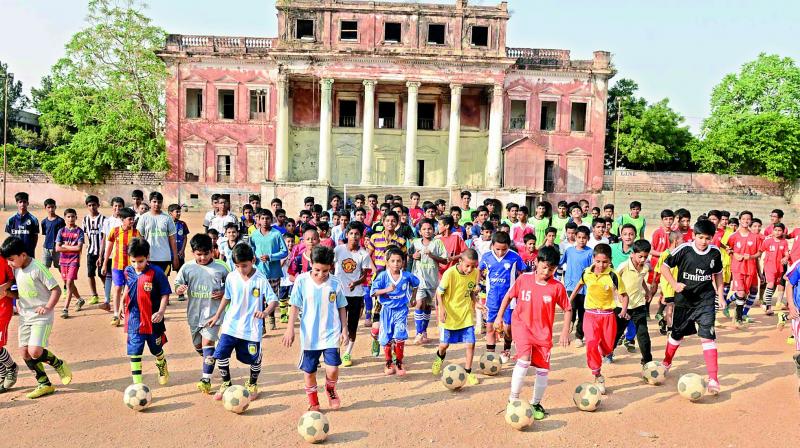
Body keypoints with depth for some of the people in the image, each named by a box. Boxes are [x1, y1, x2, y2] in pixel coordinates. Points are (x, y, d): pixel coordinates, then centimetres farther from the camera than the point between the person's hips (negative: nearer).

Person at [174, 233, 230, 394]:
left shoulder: (221, 267, -5)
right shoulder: (187, 267, -1)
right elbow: (177, 285, 3)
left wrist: (223, 292, -13)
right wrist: (179, 289, -20)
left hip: (212, 312, -4)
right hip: (194, 312, 4)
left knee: (208, 341, -17)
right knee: (197, 344, 17)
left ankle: (206, 379, -13)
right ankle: (209, 364, 48)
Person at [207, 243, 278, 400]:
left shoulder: (261, 280, -13)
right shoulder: (231, 277, -2)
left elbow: (273, 300, -14)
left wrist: (265, 312, -33)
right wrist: (217, 315, 17)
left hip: (252, 328, -3)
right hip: (230, 325, 3)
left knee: (254, 358, 9)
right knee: (221, 354, -3)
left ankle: (252, 385, 36)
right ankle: (226, 384, 20)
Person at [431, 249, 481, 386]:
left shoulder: (474, 273, -6)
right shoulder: (450, 273, -21)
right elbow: (439, 292, -11)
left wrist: (476, 303, -6)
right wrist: (441, 308, -23)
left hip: (467, 315, 3)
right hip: (450, 315, -3)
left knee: (470, 343, -5)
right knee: (444, 344, 8)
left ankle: (468, 372, 13)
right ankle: (440, 357, 44)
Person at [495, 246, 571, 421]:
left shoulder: (557, 287, -9)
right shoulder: (523, 279, -8)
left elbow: (568, 309, 2)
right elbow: (508, 296, 6)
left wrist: (565, 331, -6)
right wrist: (499, 316, 6)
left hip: (543, 331, 2)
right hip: (522, 324, -2)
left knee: (543, 368, 5)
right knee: (524, 359, -23)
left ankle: (536, 403, 29)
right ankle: (513, 399, -8)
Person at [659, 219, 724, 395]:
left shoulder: (715, 253, -3)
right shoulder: (684, 249, -13)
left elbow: (718, 273, 14)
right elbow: (664, 266, -7)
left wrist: (720, 294, 10)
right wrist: (674, 284, -20)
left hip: (705, 300, 1)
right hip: (684, 299, 0)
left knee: (708, 337, -12)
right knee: (677, 334, 16)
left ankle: (713, 379, -7)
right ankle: (666, 363, 42)